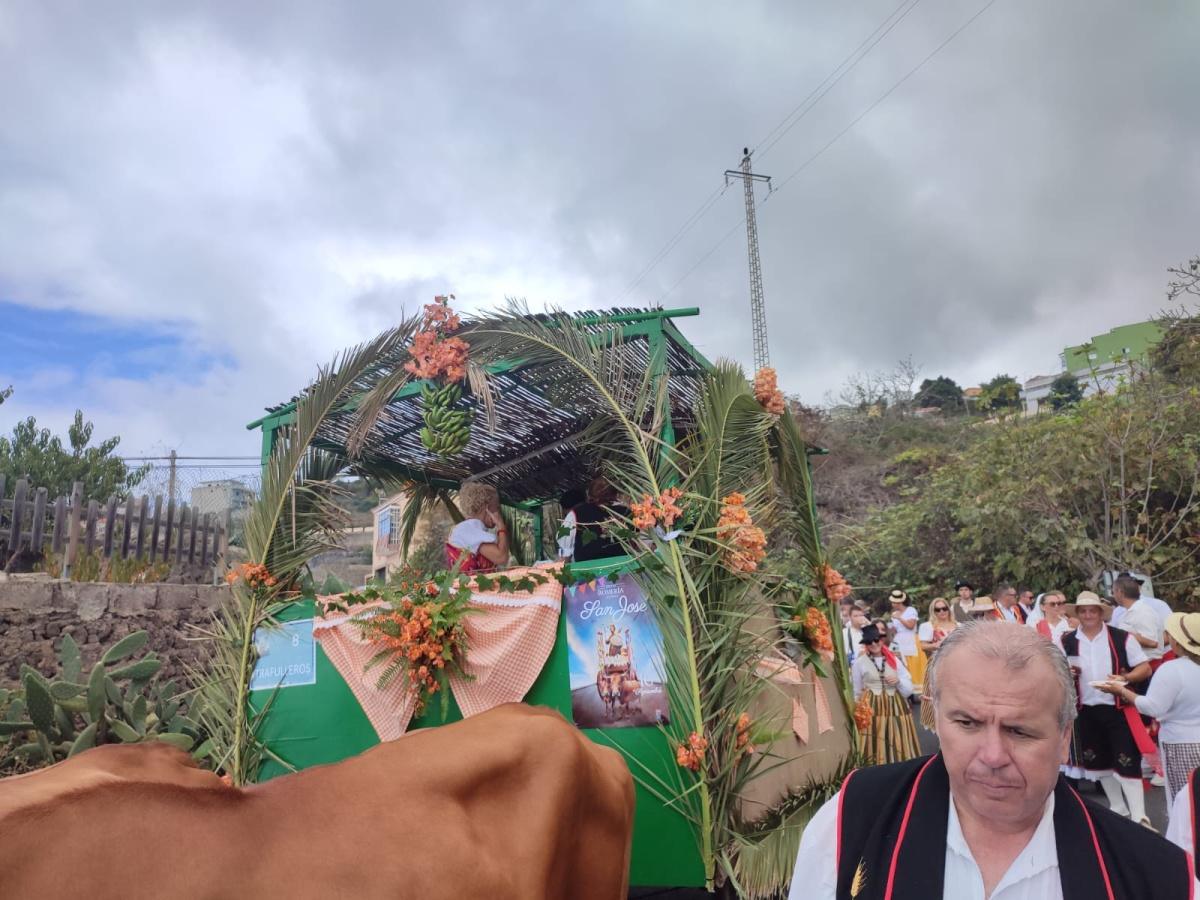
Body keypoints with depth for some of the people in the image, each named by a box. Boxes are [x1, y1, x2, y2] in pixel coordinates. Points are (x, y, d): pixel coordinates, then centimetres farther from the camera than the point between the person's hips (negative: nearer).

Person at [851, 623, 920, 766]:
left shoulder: (895, 660, 8)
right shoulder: (859, 663, 0)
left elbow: (909, 689, 10)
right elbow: (856, 693, 7)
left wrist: (899, 681, -9)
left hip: (895, 707, 3)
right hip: (871, 709, -2)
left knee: (897, 746, 5)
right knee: (875, 747, -2)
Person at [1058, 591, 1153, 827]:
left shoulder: (1122, 638, -6)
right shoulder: (1066, 641, 1)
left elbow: (1145, 668, -3)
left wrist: (1124, 678, -21)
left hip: (1118, 708, -4)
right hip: (1086, 711, 4)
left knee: (1127, 761, -5)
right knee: (1099, 761, 15)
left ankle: (1139, 817, 3)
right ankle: (1118, 808, 32)